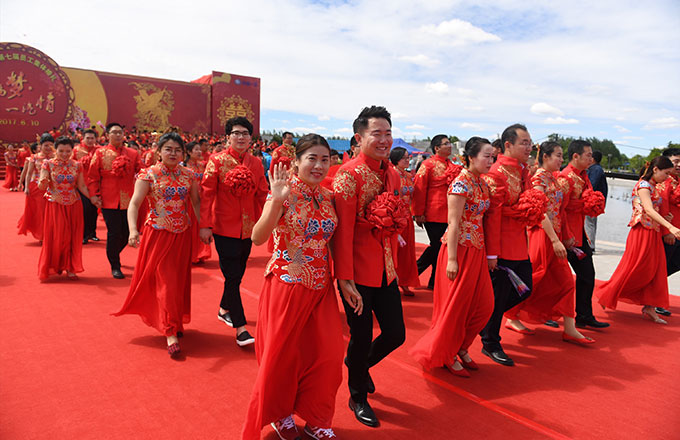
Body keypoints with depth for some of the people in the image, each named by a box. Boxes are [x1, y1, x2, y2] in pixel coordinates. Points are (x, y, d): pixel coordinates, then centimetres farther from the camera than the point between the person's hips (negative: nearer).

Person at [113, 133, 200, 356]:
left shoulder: (189, 175, 5)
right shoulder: (149, 174, -7)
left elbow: (196, 202, 10)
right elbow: (134, 203, -16)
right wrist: (133, 230, -31)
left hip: (183, 235, 4)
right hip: (158, 234, -4)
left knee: (180, 280, 13)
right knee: (165, 281, -4)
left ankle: (176, 322, 35)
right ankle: (170, 332, 3)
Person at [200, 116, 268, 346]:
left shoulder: (256, 163, 5)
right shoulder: (217, 160, -6)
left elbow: (262, 195, 10)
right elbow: (207, 193, -8)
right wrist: (205, 225, -13)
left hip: (247, 229, 5)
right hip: (224, 228, -4)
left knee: (238, 273, 16)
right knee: (232, 276, -5)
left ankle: (224, 310, 39)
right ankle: (240, 328, 0)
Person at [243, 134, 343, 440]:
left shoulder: (327, 197, 5)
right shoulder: (285, 193, -11)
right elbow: (257, 238, -23)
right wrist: (276, 201, -34)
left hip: (321, 287, 5)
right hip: (287, 286, -5)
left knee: (328, 352, 6)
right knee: (282, 354, 8)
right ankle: (280, 414, 35)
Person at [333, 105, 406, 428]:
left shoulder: (392, 174, 9)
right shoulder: (349, 174, -14)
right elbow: (343, 229, -16)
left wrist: (396, 220, 3)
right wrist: (345, 279, -18)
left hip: (386, 269, 7)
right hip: (358, 271, -7)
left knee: (396, 334, 12)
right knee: (362, 336, 7)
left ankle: (359, 364, 44)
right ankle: (358, 398, 33)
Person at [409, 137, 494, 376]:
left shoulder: (482, 183, 10)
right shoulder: (461, 184, -15)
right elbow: (453, 224, -18)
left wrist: (488, 252, 12)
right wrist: (452, 259, -20)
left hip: (477, 250, 8)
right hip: (460, 249, -8)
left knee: (484, 305, 10)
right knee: (455, 305, 3)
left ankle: (460, 348, 29)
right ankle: (447, 356, 22)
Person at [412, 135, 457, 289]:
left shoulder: (451, 165, 14)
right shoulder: (428, 165, -7)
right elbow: (419, 190, -10)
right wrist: (418, 214, -12)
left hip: (448, 215, 7)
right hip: (433, 215, -6)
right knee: (437, 246, -2)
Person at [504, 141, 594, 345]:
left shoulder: (552, 178, 14)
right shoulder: (539, 177, -12)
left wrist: (558, 238, 10)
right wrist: (555, 240, -23)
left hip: (553, 236, 9)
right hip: (542, 235, -9)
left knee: (565, 281, 9)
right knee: (533, 282, 0)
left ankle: (570, 329, 18)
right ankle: (512, 318, 17)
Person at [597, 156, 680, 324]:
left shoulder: (653, 187, 15)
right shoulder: (643, 185, -13)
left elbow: (653, 211, 16)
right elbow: (648, 210, -26)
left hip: (653, 233, 9)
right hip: (642, 231, -9)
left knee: (655, 271, 7)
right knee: (632, 269, -2)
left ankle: (649, 307, 12)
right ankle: (606, 296, 12)